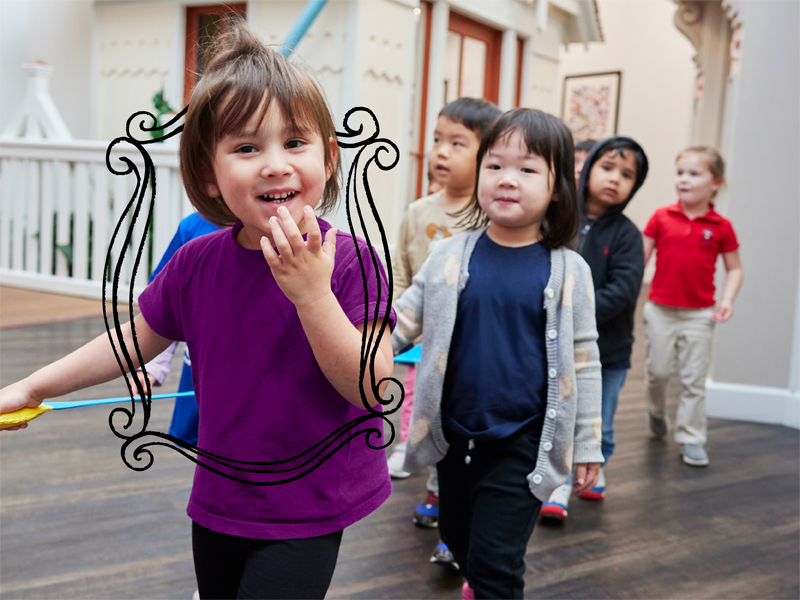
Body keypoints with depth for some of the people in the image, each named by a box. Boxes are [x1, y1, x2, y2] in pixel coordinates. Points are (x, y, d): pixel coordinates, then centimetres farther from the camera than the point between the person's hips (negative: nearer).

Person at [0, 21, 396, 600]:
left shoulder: (351, 260, -19)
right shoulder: (197, 263, -8)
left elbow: (372, 389, -23)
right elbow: (136, 340, 9)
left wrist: (311, 293, -35)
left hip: (307, 517, -4)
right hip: (220, 502, 5)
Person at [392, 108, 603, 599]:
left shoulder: (568, 271, -8)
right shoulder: (451, 256, -5)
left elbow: (583, 362, -2)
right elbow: (401, 322, 2)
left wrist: (587, 445, 1)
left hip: (523, 443, -3)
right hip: (454, 436, 4)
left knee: (494, 558, -5)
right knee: (458, 536, 23)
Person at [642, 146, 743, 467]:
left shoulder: (721, 227, -3)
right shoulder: (661, 217, -1)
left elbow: (734, 268, 5)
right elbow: (640, 258, 2)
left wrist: (727, 299, -9)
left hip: (699, 314, -1)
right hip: (660, 309, 1)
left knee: (694, 380, 4)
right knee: (658, 371, 10)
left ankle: (692, 438, 15)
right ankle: (656, 411, 39)